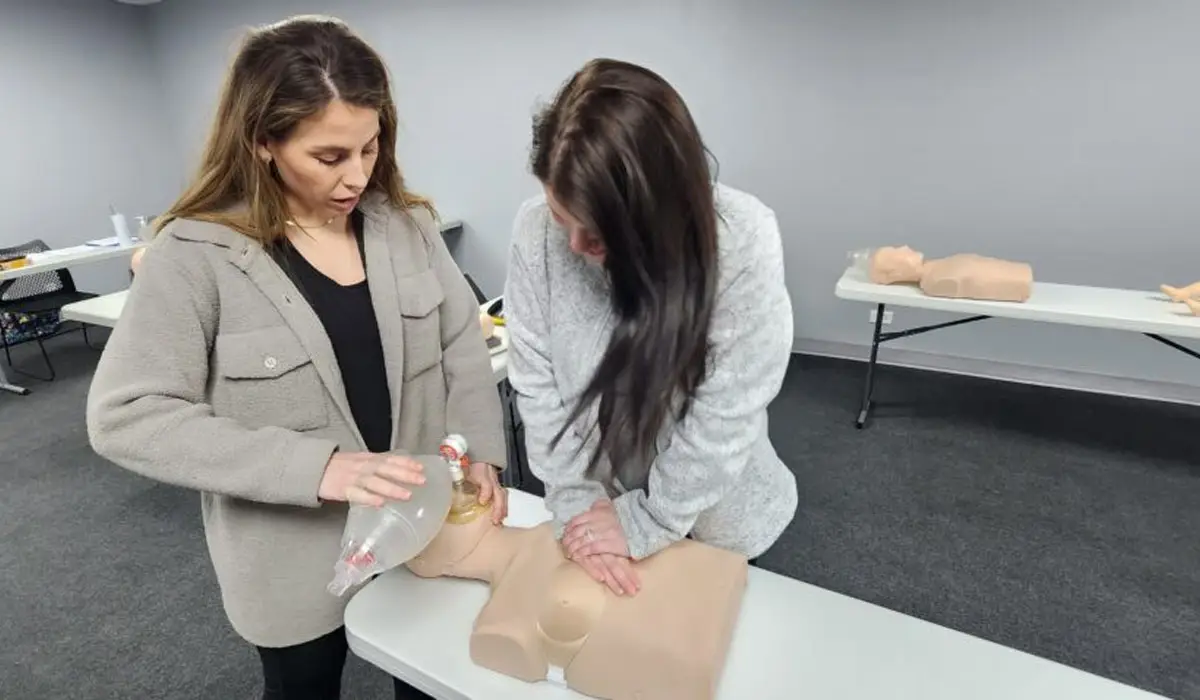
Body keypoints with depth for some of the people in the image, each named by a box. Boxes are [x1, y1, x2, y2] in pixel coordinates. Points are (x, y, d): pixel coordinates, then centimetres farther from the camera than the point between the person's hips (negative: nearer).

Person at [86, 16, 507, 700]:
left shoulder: (407, 223, -6)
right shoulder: (197, 254, -17)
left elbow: (464, 347, -1)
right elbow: (126, 417, -17)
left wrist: (480, 454, -12)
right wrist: (316, 467, -28)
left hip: (423, 526, 3)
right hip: (298, 554, -2)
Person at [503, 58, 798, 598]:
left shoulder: (743, 238, -29)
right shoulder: (535, 229, -20)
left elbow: (726, 414, -25)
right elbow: (536, 383, -14)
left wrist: (643, 522, -19)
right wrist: (576, 499, -15)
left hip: (710, 512, -1)